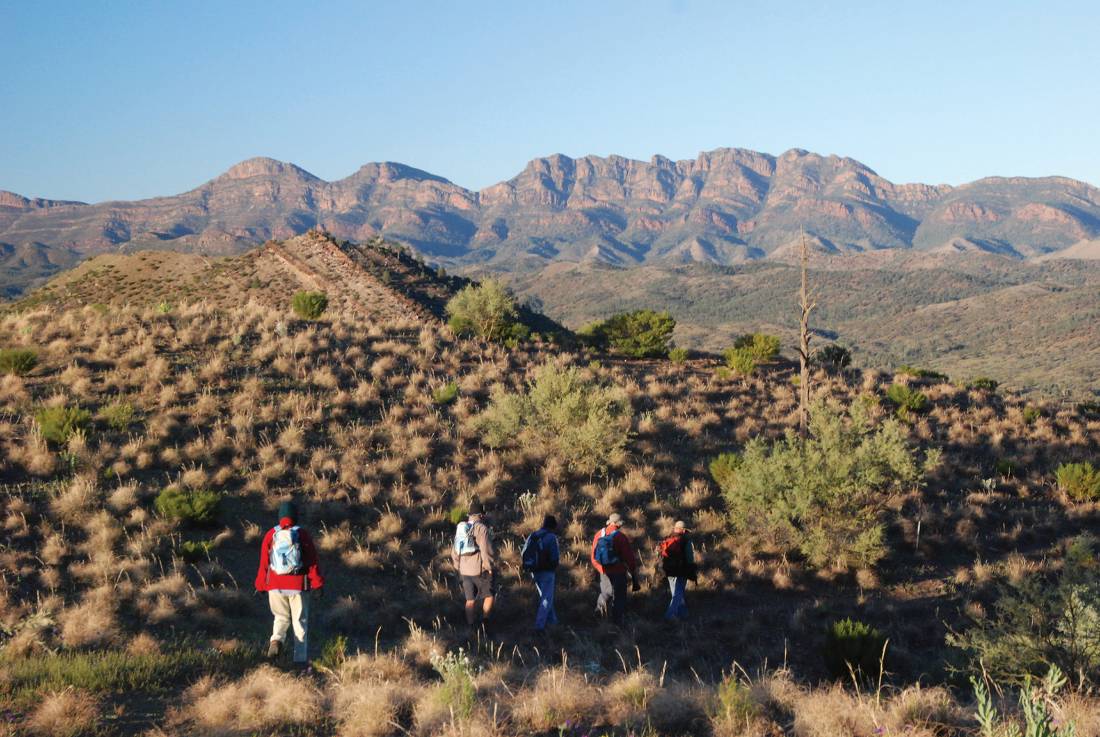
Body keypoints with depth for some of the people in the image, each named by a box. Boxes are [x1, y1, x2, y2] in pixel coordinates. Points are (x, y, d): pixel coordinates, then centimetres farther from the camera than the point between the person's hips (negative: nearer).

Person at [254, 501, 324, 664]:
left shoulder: (271, 535, 0)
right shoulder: (302, 535, -4)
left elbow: (264, 562, 2)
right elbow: (312, 561, -6)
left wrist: (261, 585, 10)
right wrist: (317, 584, -2)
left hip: (275, 585, 1)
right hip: (298, 584, -1)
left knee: (281, 617, 17)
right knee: (300, 621, 9)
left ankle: (276, 641, -13)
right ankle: (301, 659, 7)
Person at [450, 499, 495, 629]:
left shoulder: (461, 528, 9)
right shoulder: (481, 528, -13)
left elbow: (454, 551, 14)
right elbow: (486, 550, -19)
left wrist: (458, 567, 21)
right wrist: (489, 567, -10)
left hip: (465, 570, 6)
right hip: (480, 569, -6)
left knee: (470, 599, 12)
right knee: (489, 595, 11)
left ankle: (470, 626, 12)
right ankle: (485, 621, 5)